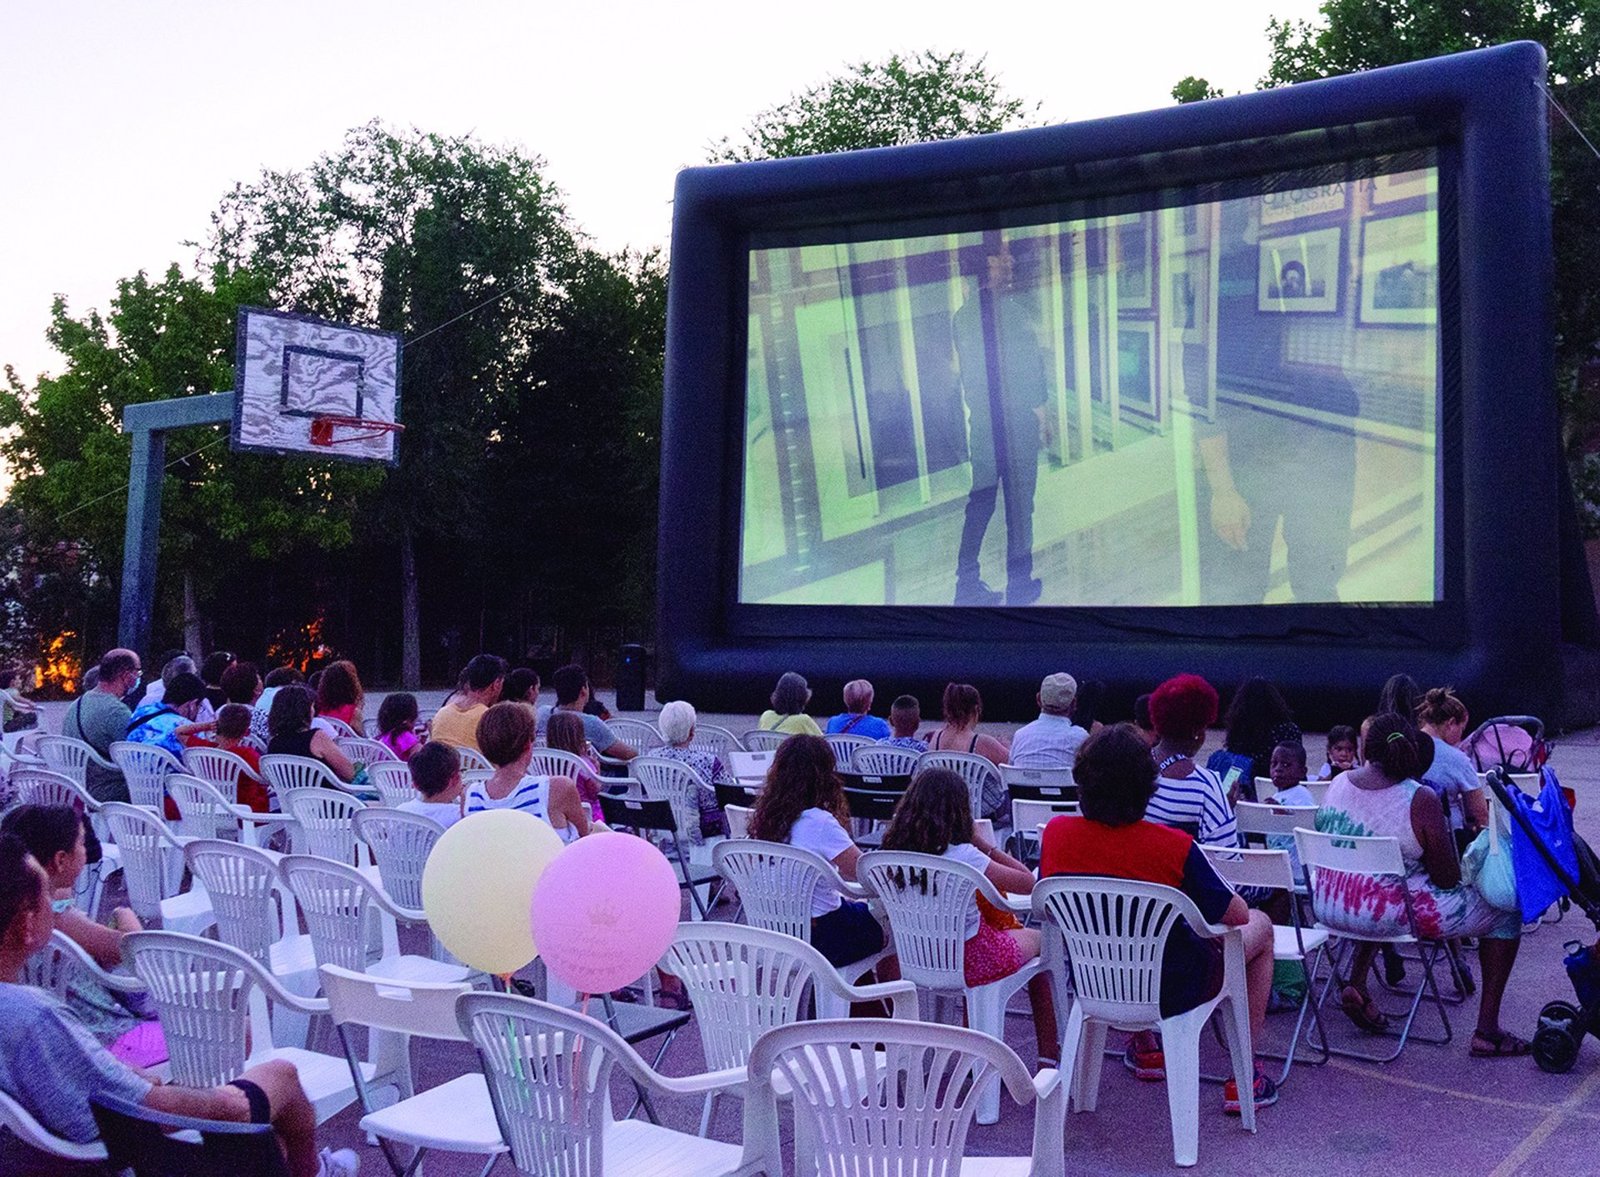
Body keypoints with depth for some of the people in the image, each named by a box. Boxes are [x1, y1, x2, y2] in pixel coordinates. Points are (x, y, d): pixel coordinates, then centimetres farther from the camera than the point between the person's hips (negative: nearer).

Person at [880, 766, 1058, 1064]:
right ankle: (1049, 1056, 27)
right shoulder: (963, 856, -26)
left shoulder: (894, 850, -10)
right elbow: (1028, 883, -19)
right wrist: (984, 844, -12)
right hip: (970, 960, -5)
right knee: (1039, 940, 23)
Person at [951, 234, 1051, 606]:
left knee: (980, 501, 12)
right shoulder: (1015, 306, -12)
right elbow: (1030, 365, -12)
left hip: (980, 423, 5)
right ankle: (1019, 583, 13)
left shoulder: (962, 314, 5)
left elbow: (962, 371, 10)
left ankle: (967, 583, 12)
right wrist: (1042, 413, -3)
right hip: (1018, 422, -5)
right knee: (1019, 503, 5)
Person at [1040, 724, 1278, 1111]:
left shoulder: (1056, 834, -16)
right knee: (1260, 924, 21)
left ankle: (1144, 1048, 43)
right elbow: (1236, 915, -11)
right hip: (1174, 993, -4)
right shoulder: (1175, 847, -27)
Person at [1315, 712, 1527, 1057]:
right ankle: (1487, 1031, 12)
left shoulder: (1337, 783, -1)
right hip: (1395, 916, -6)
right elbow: (1448, 879, -10)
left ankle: (1356, 986, 28)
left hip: (1329, 909, 6)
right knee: (1506, 911, 11)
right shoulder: (1421, 799, -17)